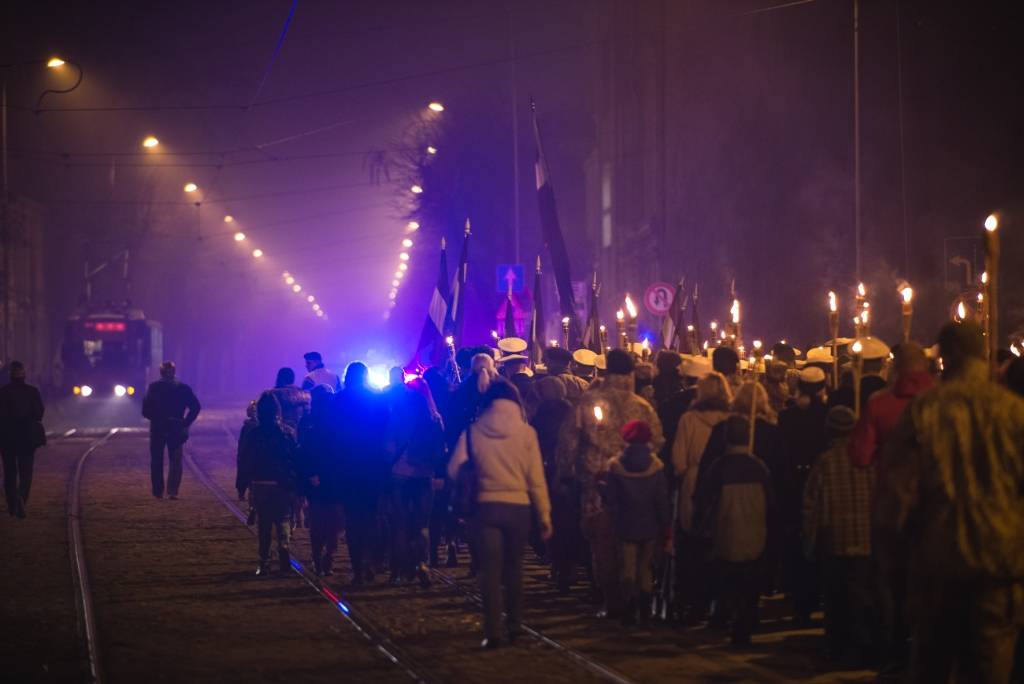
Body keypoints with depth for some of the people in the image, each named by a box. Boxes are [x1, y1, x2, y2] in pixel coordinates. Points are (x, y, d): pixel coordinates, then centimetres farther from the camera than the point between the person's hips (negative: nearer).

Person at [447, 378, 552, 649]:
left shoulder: (473, 432, -2)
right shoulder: (526, 432, -2)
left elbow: (454, 470, -4)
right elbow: (536, 479, -2)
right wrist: (545, 516, 2)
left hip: (487, 505, -1)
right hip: (519, 506, 1)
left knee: (491, 570, 2)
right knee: (514, 568, 18)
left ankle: (493, 631, -6)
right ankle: (515, 625, 23)